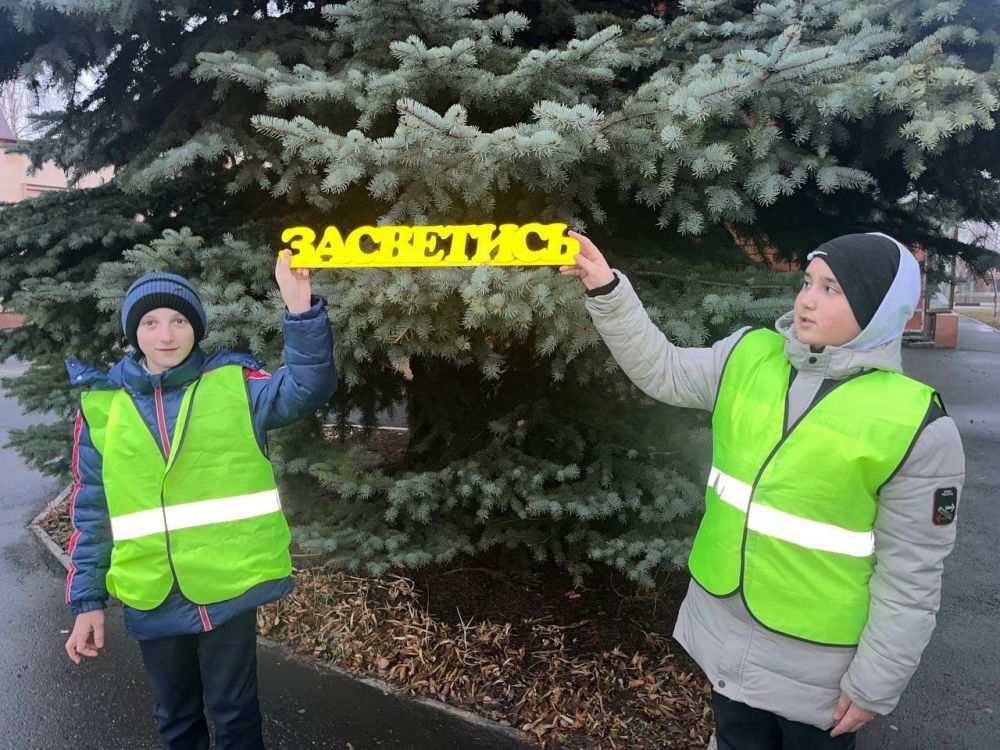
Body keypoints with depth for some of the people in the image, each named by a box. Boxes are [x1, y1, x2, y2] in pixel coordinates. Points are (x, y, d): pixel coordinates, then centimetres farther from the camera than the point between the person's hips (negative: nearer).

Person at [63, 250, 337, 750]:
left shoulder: (234, 383, -5)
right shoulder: (103, 404, 1)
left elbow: (307, 388, -22)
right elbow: (91, 511, 6)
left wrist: (300, 307, -35)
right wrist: (87, 598, 5)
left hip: (230, 586, -2)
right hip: (152, 598, 3)